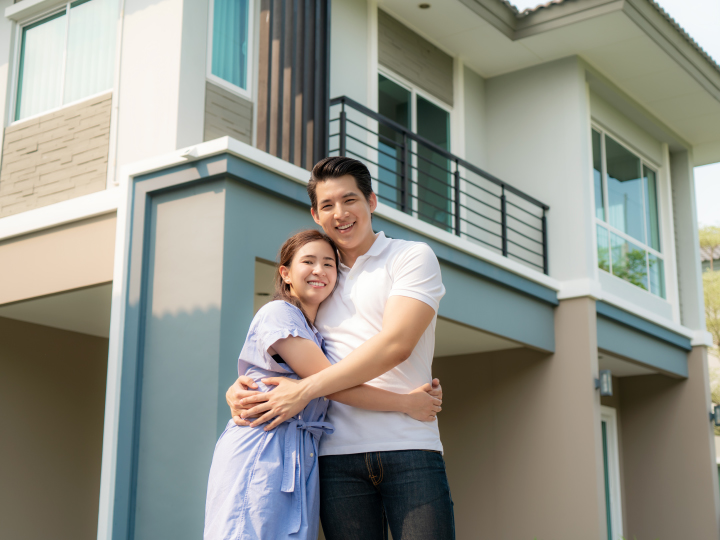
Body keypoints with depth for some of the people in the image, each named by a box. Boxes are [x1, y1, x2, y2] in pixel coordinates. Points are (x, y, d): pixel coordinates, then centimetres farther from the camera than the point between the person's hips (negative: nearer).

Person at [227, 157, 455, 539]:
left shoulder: (413, 257, 4)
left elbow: (395, 344, -10)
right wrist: (240, 386, -3)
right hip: (339, 454, 3)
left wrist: (305, 390, -14)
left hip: (410, 448, -3)